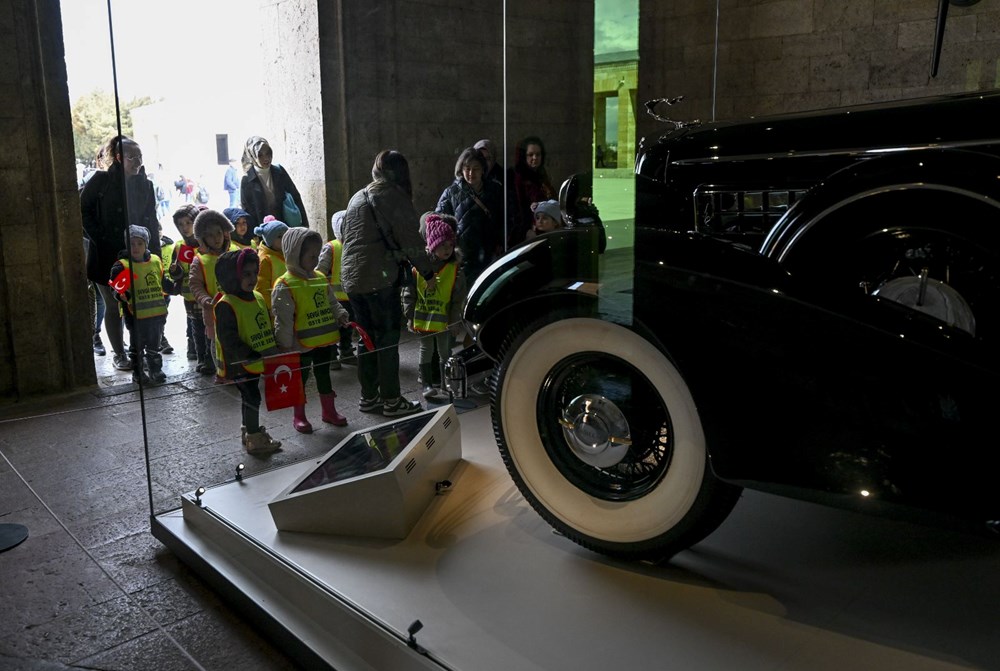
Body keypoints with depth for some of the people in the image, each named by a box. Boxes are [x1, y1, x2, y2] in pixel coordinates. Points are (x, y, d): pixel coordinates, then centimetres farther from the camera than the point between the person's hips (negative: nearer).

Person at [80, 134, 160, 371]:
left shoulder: (145, 185, 6)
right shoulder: (101, 181, -4)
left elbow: (151, 222, 6)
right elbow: (83, 212, -2)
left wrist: (155, 253, 0)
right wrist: (100, 239, -10)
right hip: (108, 256, -2)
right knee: (114, 306, 6)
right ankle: (119, 354, 16)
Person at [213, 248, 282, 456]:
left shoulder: (258, 298, 6)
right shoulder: (225, 305, -20)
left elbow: (268, 326, 17)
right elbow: (229, 340, -23)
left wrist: (274, 351, 8)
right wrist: (252, 356, -26)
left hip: (257, 362, 8)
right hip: (238, 364, -8)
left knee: (250, 397, 20)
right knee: (252, 397, -3)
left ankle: (249, 432, 35)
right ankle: (254, 439, 10)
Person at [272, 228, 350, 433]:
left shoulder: (321, 278, 5)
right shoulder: (284, 286, -16)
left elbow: (332, 302, 15)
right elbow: (283, 319, -16)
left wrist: (341, 315, -4)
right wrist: (284, 345, -16)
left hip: (325, 341, 6)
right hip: (302, 345, -6)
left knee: (324, 375, 18)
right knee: (300, 378, 8)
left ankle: (329, 411, 32)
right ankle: (298, 416, 23)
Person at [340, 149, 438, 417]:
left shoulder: (357, 197, 20)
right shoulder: (393, 196, -4)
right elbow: (410, 239, -8)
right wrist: (428, 273, -2)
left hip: (351, 277, 8)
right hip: (380, 277, -7)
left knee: (367, 338, 14)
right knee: (388, 339, -1)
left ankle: (368, 397, 20)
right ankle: (391, 400, 3)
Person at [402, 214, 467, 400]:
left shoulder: (455, 269, -6)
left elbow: (459, 298, -4)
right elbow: (409, 292, -3)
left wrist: (455, 320, -7)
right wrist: (410, 316, -4)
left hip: (444, 319, 1)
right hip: (423, 317, -1)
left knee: (444, 351, 13)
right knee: (426, 351, 7)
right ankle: (427, 384, 14)